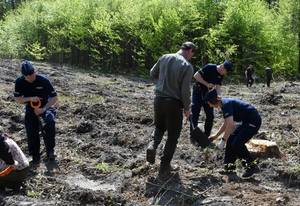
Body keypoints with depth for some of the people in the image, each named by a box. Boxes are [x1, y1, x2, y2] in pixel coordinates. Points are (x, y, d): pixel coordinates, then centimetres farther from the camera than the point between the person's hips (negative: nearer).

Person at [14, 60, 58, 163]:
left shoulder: (43, 80, -22)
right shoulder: (19, 82, -14)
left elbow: (54, 98, -16)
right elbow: (18, 99, -8)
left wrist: (43, 109, -27)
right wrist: (30, 98, -27)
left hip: (46, 106, -3)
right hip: (30, 109, 3)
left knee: (49, 124, -30)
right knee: (31, 132, -6)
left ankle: (50, 150, -13)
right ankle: (35, 155, 15)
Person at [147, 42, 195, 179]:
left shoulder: (164, 58, 1)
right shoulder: (187, 66, -14)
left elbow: (152, 74, 14)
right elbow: (185, 91, -15)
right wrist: (187, 108, 0)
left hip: (159, 99, 5)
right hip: (174, 103, -4)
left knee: (159, 127, 28)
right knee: (172, 136, 11)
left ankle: (153, 146, 0)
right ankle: (164, 168, 12)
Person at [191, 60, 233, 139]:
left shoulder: (221, 75, 0)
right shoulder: (209, 67, -20)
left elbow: (218, 87, -3)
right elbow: (196, 75, -21)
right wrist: (207, 84, -26)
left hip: (208, 94, 6)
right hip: (198, 92, -6)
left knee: (210, 115, 4)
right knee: (195, 114, -4)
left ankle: (206, 136, 15)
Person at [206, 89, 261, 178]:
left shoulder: (226, 104, -20)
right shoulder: (224, 104, 11)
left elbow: (230, 125, -28)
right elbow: (226, 124, 23)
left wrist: (223, 140, -20)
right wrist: (216, 136, 23)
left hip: (254, 122, -10)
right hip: (247, 122, 10)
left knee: (237, 144, -13)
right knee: (230, 140, 8)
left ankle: (252, 166, -4)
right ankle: (229, 166, 15)